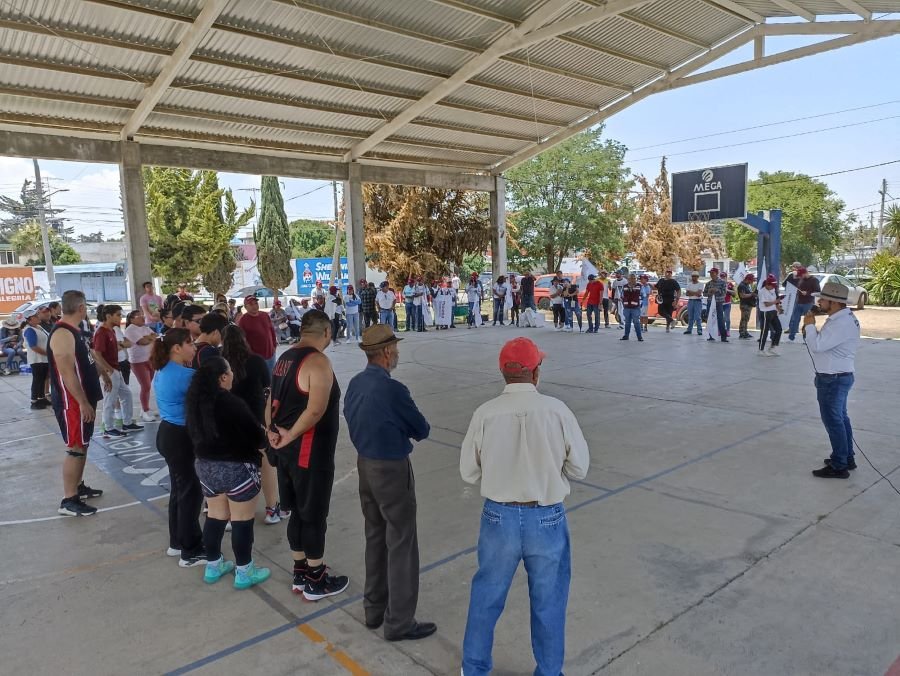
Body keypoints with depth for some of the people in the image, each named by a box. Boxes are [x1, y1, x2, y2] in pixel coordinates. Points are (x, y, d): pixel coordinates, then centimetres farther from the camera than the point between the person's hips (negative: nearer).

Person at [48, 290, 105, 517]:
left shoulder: (74, 330, 10)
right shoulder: (62, 334, -22)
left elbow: (86, 358, 27)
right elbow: (67, 373, -27)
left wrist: (103, 374, 38)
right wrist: (83, 402, -26)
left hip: (82, 398, 10)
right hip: (72, 402, -10)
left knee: (82, 445, 18)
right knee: (75, 449, -5)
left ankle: (78, 487, 31)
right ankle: (68, 501, 2)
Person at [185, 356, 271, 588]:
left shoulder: (194, 401, -1)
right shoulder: (232, 403, -25)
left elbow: (195, 433, 12)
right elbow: (256, 434, -18)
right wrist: (265, 434, 4)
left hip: (205, 465, 8)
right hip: (237, 468, -8)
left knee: (215, 516, 20)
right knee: (242, 520, 5)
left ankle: (213, 566, 31)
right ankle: (244, 573, 15)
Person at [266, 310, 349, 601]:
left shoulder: (285, 357, 9)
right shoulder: (317, 361, -20)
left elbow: (274, 400, 11)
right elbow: (315, 410, -29)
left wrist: (272, 430, 0)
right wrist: (290, 435, -18)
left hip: (289, 450, 9)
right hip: (310, 452, -9)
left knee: (299, 511, 19)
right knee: (314, 515, 5)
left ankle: (300, 574, 33)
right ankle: (316, 582, 20)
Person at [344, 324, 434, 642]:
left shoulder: (355, 384, -1)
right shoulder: (392, 390, -24)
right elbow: (422, 430, -13)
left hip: (364, 464, 8)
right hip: (392, 471, -8)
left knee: (375, 538, 20)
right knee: (401, 545, 6)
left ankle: (375, 609, 35)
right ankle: (399, 622, 18)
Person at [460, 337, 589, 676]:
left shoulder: (485, 413, -13)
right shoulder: (557, 411, -16)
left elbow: (469, 472, -4)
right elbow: (579, 468, -6)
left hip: (499, 517, 1)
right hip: (547, 520, -1)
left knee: (486, 596, 21)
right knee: (548, 603, 20)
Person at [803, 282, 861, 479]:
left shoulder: (841, 324, -25)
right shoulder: (841, 318, 9)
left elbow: (817, 346, -28)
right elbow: (824, 343, 13)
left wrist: (809, 325, -14)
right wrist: (810, 330, -4)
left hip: (832, 379, -11)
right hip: (839, 376, 11)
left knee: (833, 421, -1)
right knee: (840, 418, 20)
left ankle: (839, 466, 9)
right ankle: (847, 457, 34)